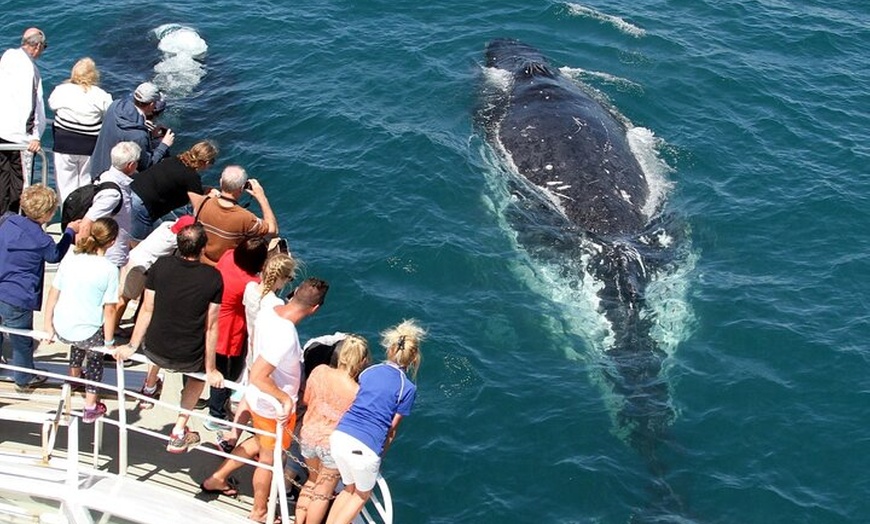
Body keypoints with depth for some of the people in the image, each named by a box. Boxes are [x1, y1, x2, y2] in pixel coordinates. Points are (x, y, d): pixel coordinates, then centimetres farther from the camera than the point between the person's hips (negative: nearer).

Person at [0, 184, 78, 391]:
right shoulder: (39, 239, -19)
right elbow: (55, 254, 2)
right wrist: (70, 232, 12)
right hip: (17, 300, -6)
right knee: (22, 340, 15)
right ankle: (24, 380, 32)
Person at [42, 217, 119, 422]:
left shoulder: (70, 259, -3)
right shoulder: (109, 269, -15)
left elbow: (53, 293, 2)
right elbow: (109, 309, -14)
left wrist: (48, 326, 11)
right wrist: (109, 342, -4)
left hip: (62, 329, 4)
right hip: (89, 332, -4)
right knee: (95, 356, 28)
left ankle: (74, 374, 60)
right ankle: (91, 407, 33)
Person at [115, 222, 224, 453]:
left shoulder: (160, 266, -11)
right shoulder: (213, 278, -16)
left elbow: (147, 310, -3)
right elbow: (211, 326, -11)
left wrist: (132, 346, 10)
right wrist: (210, 369, -1)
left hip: (155, 352, 2)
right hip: (188, 360, -2)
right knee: (199, 374, 33)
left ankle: (149, 388, 54)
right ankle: (179, 433, 28)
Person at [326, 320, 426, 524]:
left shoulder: (369, 372, 11)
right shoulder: (407, 388, -2)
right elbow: (391, 430, 2)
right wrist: (380, 455, 17)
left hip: (339, 437, 5)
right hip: (364, 449, -5)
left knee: (349, 488, 31)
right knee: (362, 494, 25)